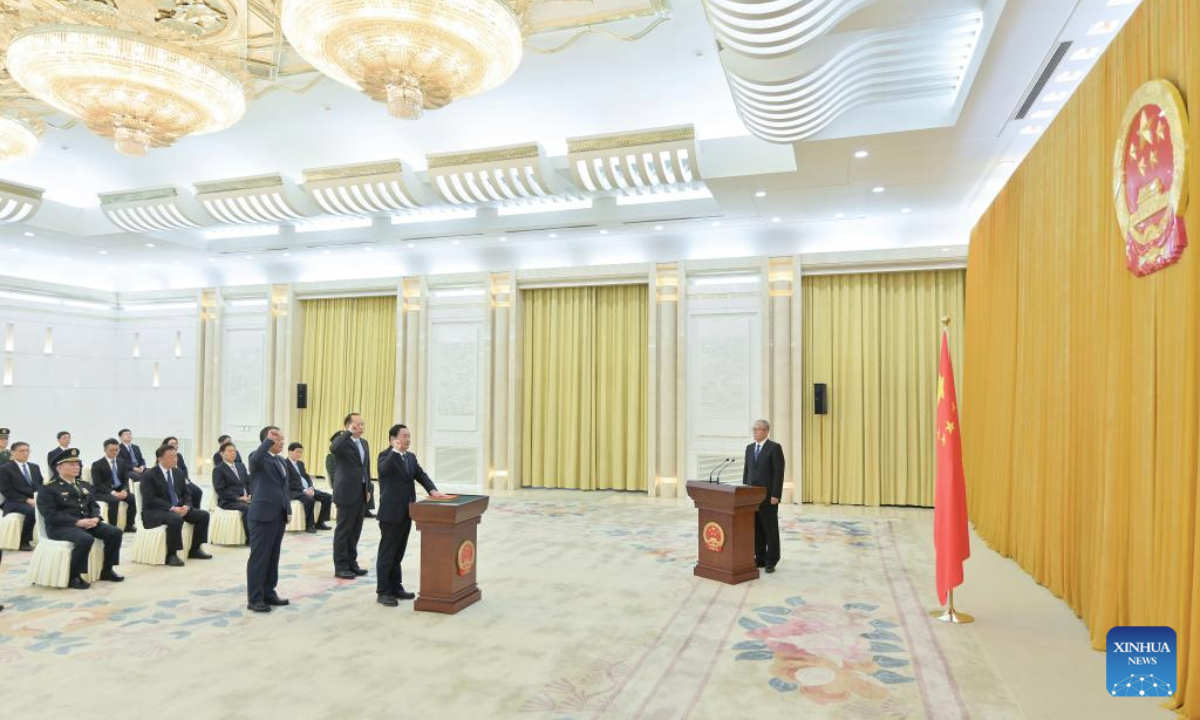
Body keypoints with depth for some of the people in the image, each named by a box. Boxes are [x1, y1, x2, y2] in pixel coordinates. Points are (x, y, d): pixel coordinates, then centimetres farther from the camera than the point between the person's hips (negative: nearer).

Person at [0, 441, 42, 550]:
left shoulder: (35, 467, 18)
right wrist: (27, 500, -18)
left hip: (36, 500, 5)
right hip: (16, 502, -5)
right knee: (31, 511, -37)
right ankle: (24, 541, -18)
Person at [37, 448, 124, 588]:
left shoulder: (85, 485, 19)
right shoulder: (47, 489, -4)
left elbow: (94, 506, 16)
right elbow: (51, 515, -14)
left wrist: (95, 518, -8)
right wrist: (77, 522, -23)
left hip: (87, 523, 7)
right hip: (61, 527, -7)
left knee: (115, 532, -15)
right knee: (86, 539, -36)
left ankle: (107, 570, 0)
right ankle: (73, 576, -17)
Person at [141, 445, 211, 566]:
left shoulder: (178, 473, 12)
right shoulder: (149, 475, -10)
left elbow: (186, 494, 14)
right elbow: (150, 499, -19)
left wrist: (186, 506, -9)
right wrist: (171, 508, -27)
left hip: (178, 508, 7)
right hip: (155, 512, -7)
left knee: (203, 515, -9)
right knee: (176, 519, -37)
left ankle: (194, 550, 3)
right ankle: (171, 555, -23)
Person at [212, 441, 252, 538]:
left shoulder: (241, 466, 21)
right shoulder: (218, 470, 1)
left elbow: (248, 482, 18)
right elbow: (220, 491, -9)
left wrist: (249, 495, -3)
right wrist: (238, 498, -17)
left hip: (244, 498, 6)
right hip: (228, 501, -5)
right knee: (247, 508, -34)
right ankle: (251, 538, -31)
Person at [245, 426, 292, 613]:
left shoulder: (281, 461, 16)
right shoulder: (259, 458, -8)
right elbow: (255, 459, -35)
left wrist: (288, 510, 15)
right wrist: (269, 440, -36)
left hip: (279, 515, 8)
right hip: (263, 515, -8)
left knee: (273, 557, 13)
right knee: (259, 557, -1)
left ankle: (269, 593, 23)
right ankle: (254, 599, 6)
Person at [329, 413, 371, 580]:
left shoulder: (364, 443, 13)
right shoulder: (342, 441, -10)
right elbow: (333, 448, -35)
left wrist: (368, 488, 15)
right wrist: (349, 433, -26)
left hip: (361, 493, 7)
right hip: (347, 493, -7)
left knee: (355, 530, 13)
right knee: (343, 530, 1)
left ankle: (351, 563, 22)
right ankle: (340, 566, 10)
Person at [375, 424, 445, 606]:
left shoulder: (411, 457, 12)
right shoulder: (386, 456, -9)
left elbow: (421, 475, 4)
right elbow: (383, 469, -31)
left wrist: (432, 490, -12)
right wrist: (396, 450, -30)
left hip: (406, 513, 7)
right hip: (390, 513, -7)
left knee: (398, 553, 15)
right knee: (387, 553, 1)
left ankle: (396, 587, 25)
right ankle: (382, 592, 8)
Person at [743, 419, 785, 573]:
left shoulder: (775, 447, -8)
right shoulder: (749, 448, 12)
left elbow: (779, 473, -12)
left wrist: (775, 495, -17)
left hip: (768, 496, -6)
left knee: (770, 528, 2)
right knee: (756, 528, 8)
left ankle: (771, 561, 10)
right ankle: (760, 558, 17)